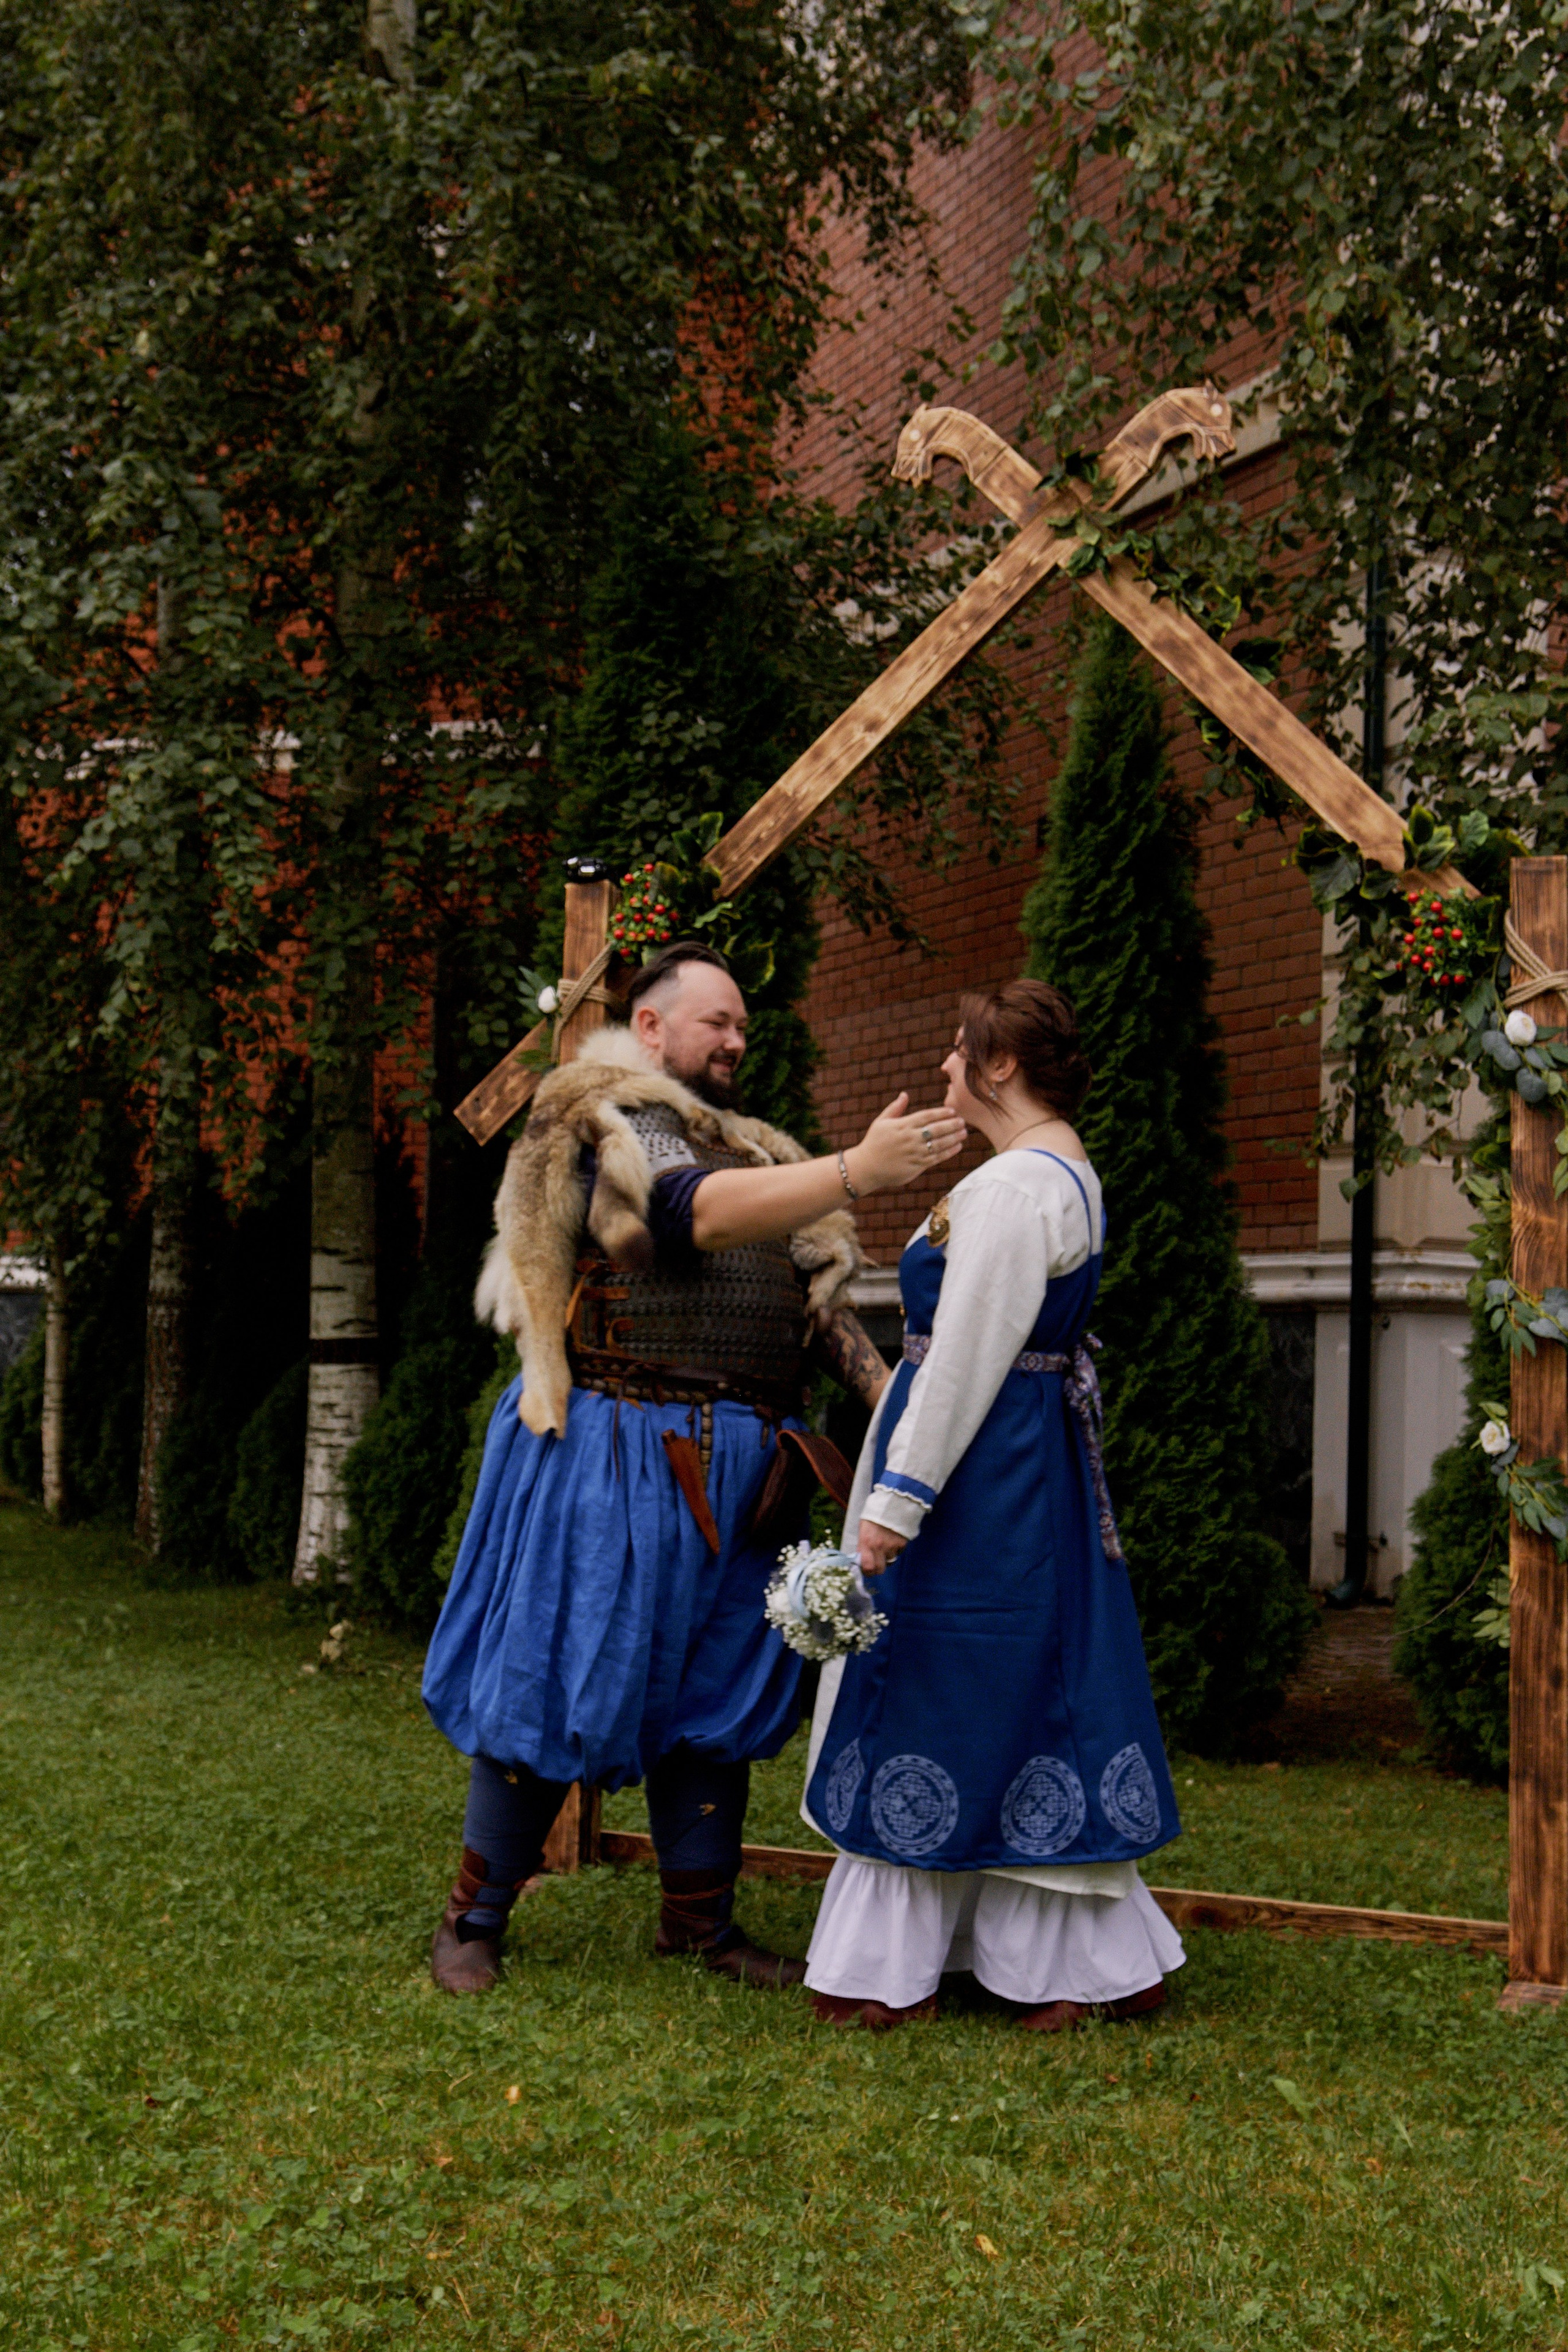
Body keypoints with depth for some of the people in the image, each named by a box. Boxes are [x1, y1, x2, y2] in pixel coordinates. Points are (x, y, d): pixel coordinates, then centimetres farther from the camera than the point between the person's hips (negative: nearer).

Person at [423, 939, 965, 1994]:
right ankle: (474, 1920, 12)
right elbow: (699, 1210, -26)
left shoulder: (750, 1148, 20)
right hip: (617, 1458, -8)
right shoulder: (610, 1128, -6)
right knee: (559, 1678, -2)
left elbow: (813, 1288, 18)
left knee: (717, 1689, 11)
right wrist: (857, 1171, -37)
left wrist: (887, 1391, 4)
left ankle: (701, 1921, 23)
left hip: (731, 1472, 8)